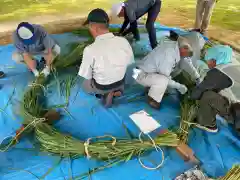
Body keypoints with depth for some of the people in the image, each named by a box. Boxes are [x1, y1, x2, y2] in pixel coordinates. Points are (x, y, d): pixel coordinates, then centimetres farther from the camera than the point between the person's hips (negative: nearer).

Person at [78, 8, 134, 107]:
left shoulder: (89, 50, -31)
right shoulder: (124, 41, -20)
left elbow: (87, 76, -17)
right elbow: (130, 62, -3)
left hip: (101, 87, -4)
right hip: (121, 82, 4)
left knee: (85, 85, 32)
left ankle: (106, 93, 6)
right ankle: (117, 90, 13)